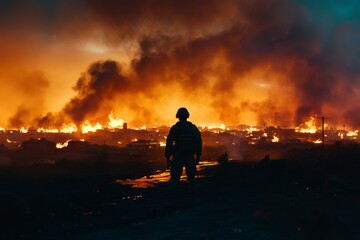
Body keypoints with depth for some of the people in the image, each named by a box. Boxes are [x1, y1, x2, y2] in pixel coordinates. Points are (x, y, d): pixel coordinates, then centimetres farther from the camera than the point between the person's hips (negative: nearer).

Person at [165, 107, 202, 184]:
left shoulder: (174, 128, -3)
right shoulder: (193, 128, 5)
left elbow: (169, 142, -6)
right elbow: (199, 142, 5)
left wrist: (167, 156, 1)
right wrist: (198, 155, 11)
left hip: (178, 156, -2)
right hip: (190, 156, 2)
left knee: (174, 178, -1)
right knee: (191, 177, 10)